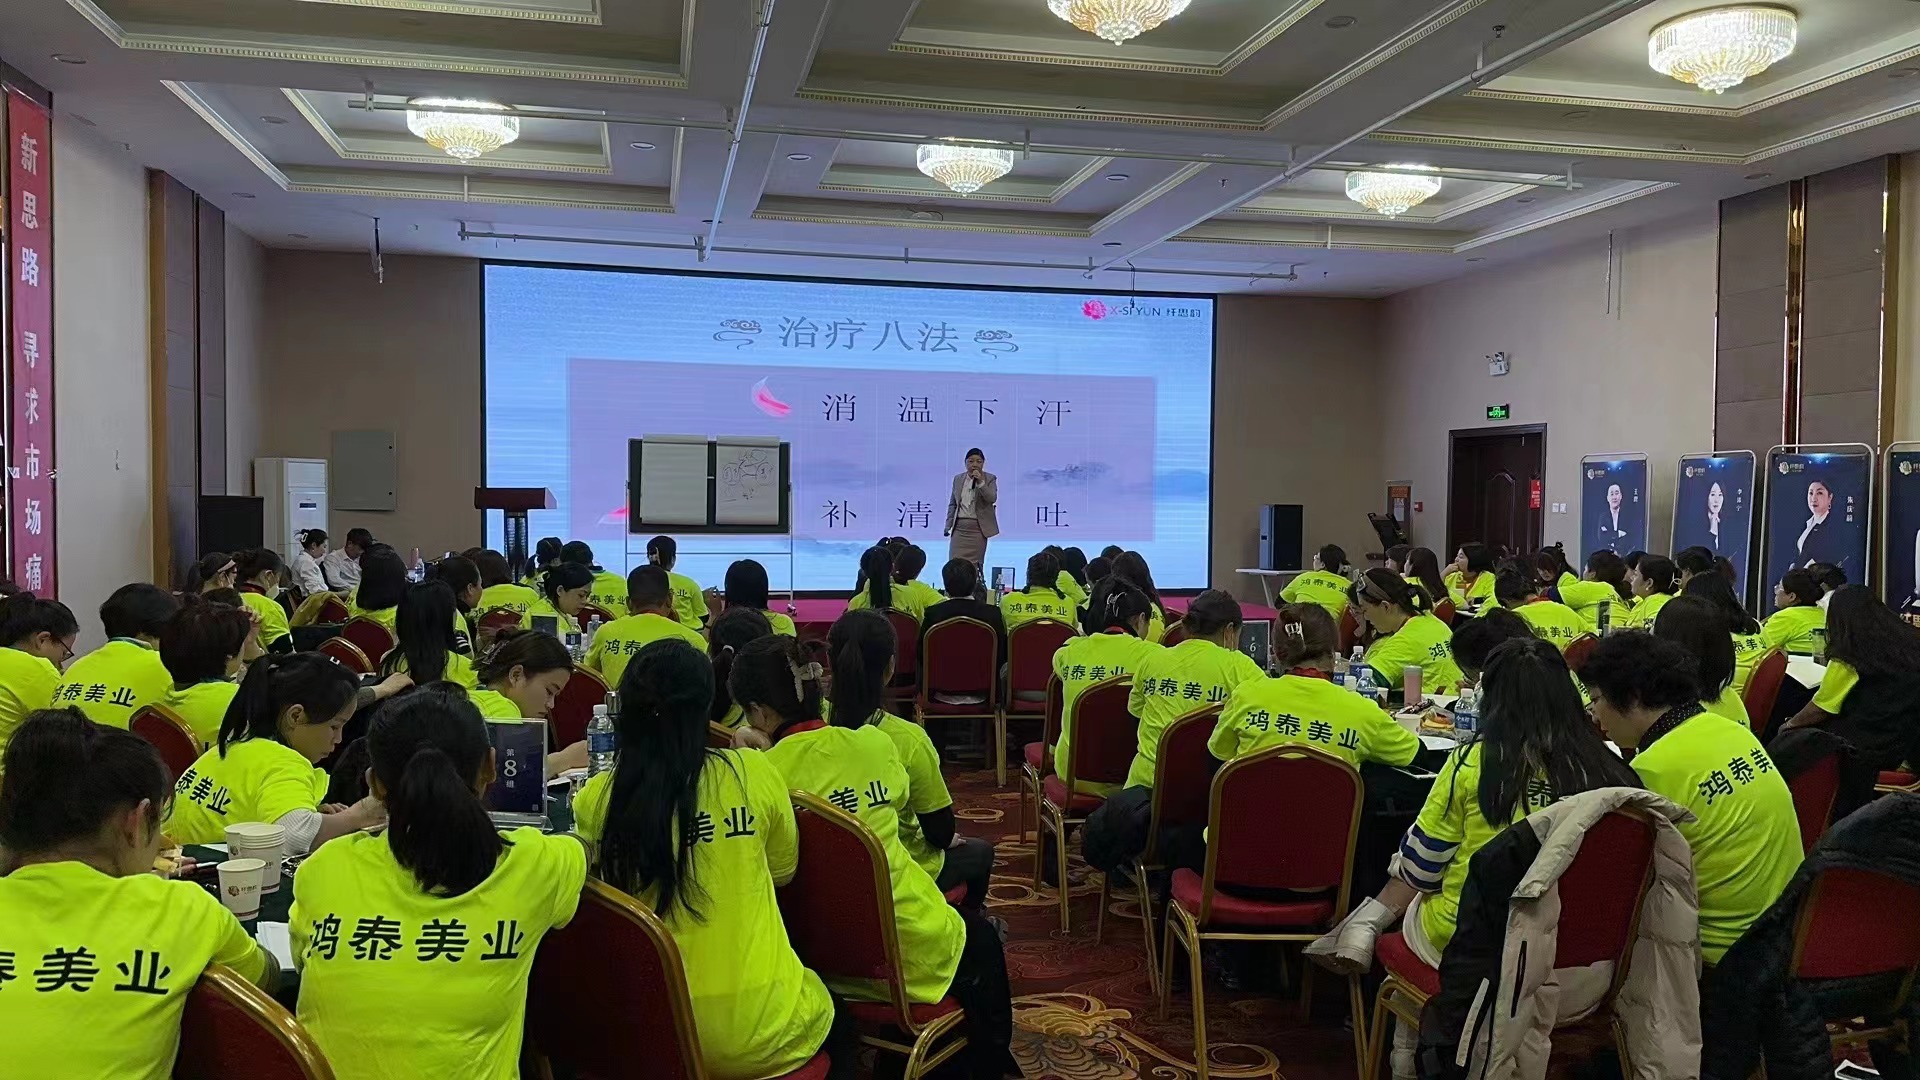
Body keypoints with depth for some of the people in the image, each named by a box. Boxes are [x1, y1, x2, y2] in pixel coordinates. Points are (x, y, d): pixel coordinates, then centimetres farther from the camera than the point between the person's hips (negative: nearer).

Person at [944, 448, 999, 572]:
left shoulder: (990, 479, 2)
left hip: (978, 528, -3)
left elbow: (992, 499, -12)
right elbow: (952, 504, 15)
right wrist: (948, 525, 10)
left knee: (975, 565, -2)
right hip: (959, 526, 3)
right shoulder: (958, 479, 11)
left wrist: (980, 482, -21)